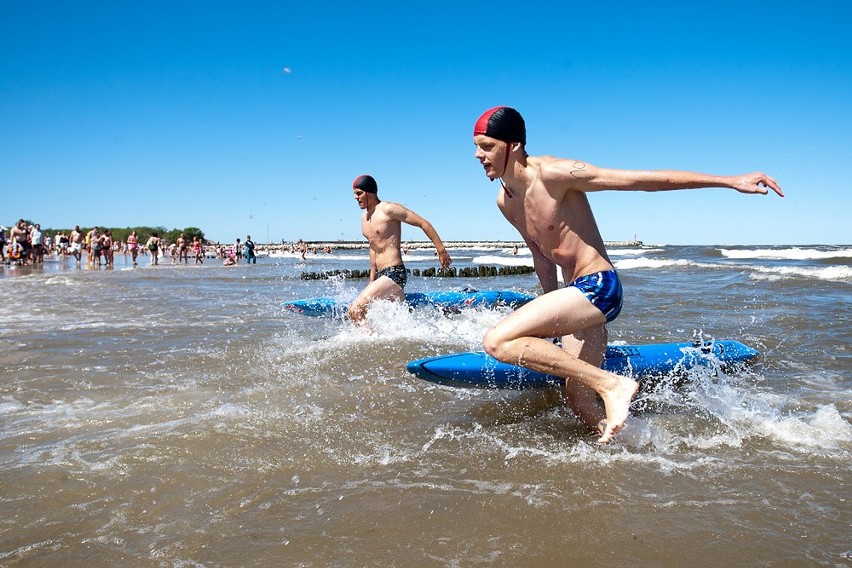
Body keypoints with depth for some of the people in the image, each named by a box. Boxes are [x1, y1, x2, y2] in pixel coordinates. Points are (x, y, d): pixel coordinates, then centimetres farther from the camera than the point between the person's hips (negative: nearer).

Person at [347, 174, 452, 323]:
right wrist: (372, 281, 23)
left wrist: (441, 250, -8)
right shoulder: (364, 217, 14)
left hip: (394, 273, -9)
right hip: (382, 276, 9)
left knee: (355, 310, -19)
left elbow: (423, 223, -8)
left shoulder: (388, 210, -10)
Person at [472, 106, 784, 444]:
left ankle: (612, 384, -19)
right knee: (577, 397, 14)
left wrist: (730, 181, -18)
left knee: (497, 342, -24)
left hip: (598, 286, -8)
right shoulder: (504, 201, 7)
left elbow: (644, 179, -17)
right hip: (577, 293, 9)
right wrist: (550, 313, 28)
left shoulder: (552, 174, -17)